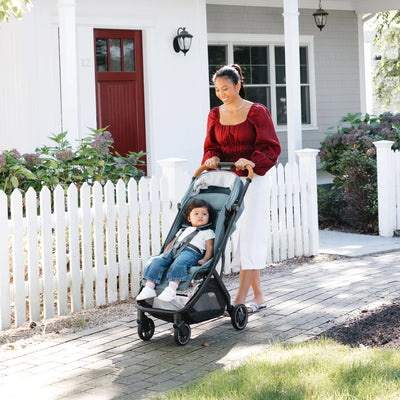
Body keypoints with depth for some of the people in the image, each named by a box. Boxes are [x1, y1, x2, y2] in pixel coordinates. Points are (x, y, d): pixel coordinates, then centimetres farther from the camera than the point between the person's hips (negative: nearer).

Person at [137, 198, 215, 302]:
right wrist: (165, 254, 17)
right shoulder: (183, 230, 38)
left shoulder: (208, 232, 21)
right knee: (157, 261, -23)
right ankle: (149, 287, -32)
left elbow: (209, 248, 8)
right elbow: (172, 242, 36)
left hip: (191, 252, -5)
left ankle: (172, 288, -55)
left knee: (178, 263, -39)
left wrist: (204, 260, -11)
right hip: (173, 251, 5)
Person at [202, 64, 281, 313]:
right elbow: (212, 145, 9)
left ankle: (241, 299, -11)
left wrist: (253, 162, -26)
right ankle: (259, 297, 14)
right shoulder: (215, 115, 10)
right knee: (238, 235, 6)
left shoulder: (256, 112, -5)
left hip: (251, 180, -5)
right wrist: (212, 158, -14)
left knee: (248, 236, -9)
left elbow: (271, 147, -9)